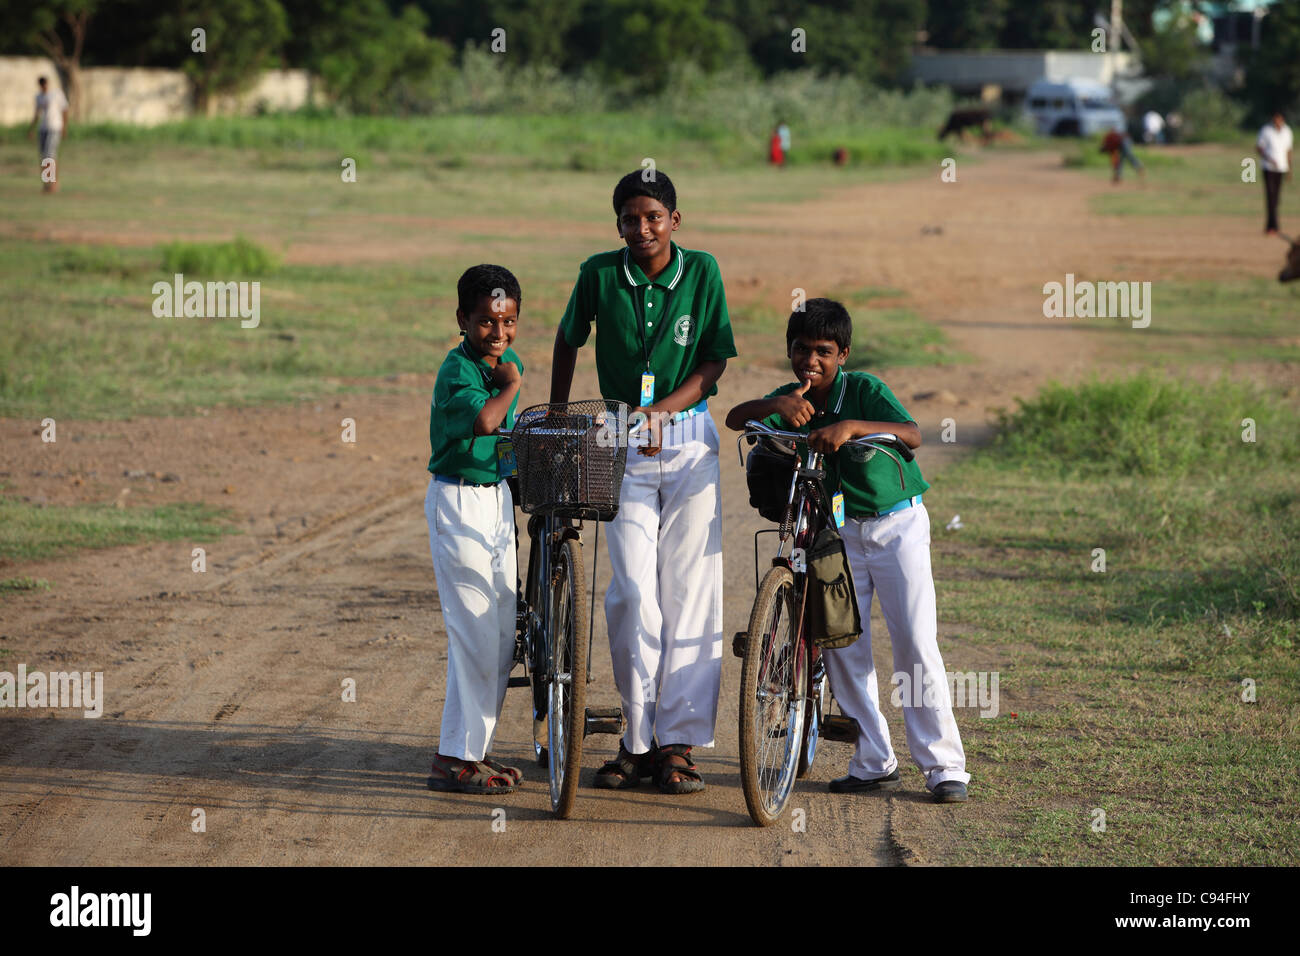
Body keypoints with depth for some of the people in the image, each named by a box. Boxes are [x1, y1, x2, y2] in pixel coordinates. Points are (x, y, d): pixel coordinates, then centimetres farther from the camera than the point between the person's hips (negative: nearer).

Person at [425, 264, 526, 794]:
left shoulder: (510, 364, 9)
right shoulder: (457, 369, -16)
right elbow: (483, 420, -35)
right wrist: (510, 385, -20)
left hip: (498, 500, 8)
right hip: (459, 504, -8)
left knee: (504, 634, 10)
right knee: (475, 635, -9)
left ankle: (473, 748, 20)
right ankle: (455, 760, -5)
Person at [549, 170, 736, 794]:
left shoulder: (701, 272, -2)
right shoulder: (599, 274, -2)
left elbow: (713, 363, -1)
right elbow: (568, 343, 12)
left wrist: (661, 412, -15)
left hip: (689, 445, 0)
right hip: (622, 449, 0)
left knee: (690, 592, -2)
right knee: (633, 594, -8)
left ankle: (679, 742, 4)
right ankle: (639, 740, 3)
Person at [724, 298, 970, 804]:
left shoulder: (863, 389, -15)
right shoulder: (791, 401, -2)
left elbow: (912, 434, -30)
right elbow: (735, 418, -17)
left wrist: (850, 426, -45)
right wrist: (776, 405, -36)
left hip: (896, 524, -4)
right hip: (838, 529, 5)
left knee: (916, 642, -10)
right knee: (842, 645, 0)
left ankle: (944, 765, -7)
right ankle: (874, 762, 10)